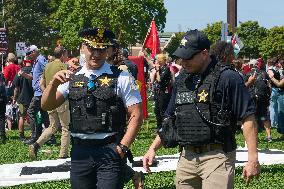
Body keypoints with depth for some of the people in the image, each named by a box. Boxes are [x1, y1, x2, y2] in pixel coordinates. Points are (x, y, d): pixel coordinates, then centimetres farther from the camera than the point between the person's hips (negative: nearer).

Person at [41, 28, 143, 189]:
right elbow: (46, 106, 5)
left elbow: (136, 115, -3)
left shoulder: (120, 78, -1)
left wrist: (122, 148, -10)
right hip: (79, 151, 4)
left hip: (110, 151, -4)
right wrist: (54, 83, -14)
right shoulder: (72, 78, 10)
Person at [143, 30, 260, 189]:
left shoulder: (227, 77, -8)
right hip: (187, 157, 6)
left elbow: (248, 117, -11)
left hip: (217, 157, -6)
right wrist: (153, 149, 13)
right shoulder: (182, 79, 13)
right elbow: (170, 119, 22)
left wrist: (253, 159, -16)